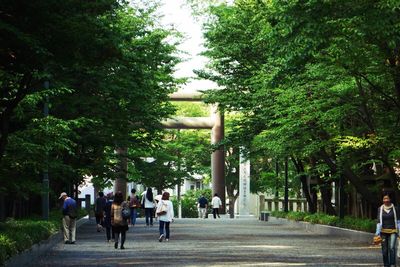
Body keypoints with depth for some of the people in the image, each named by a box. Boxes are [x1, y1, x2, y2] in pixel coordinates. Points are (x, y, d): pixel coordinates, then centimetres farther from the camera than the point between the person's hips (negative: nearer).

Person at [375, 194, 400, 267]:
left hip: (393, 231, -2)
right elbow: (379, 222, 1)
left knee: (392, 247, -20)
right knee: (385, 250, 1)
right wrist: (377, 233, -5)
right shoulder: (380, 209, 3)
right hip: (384, 232, 2)